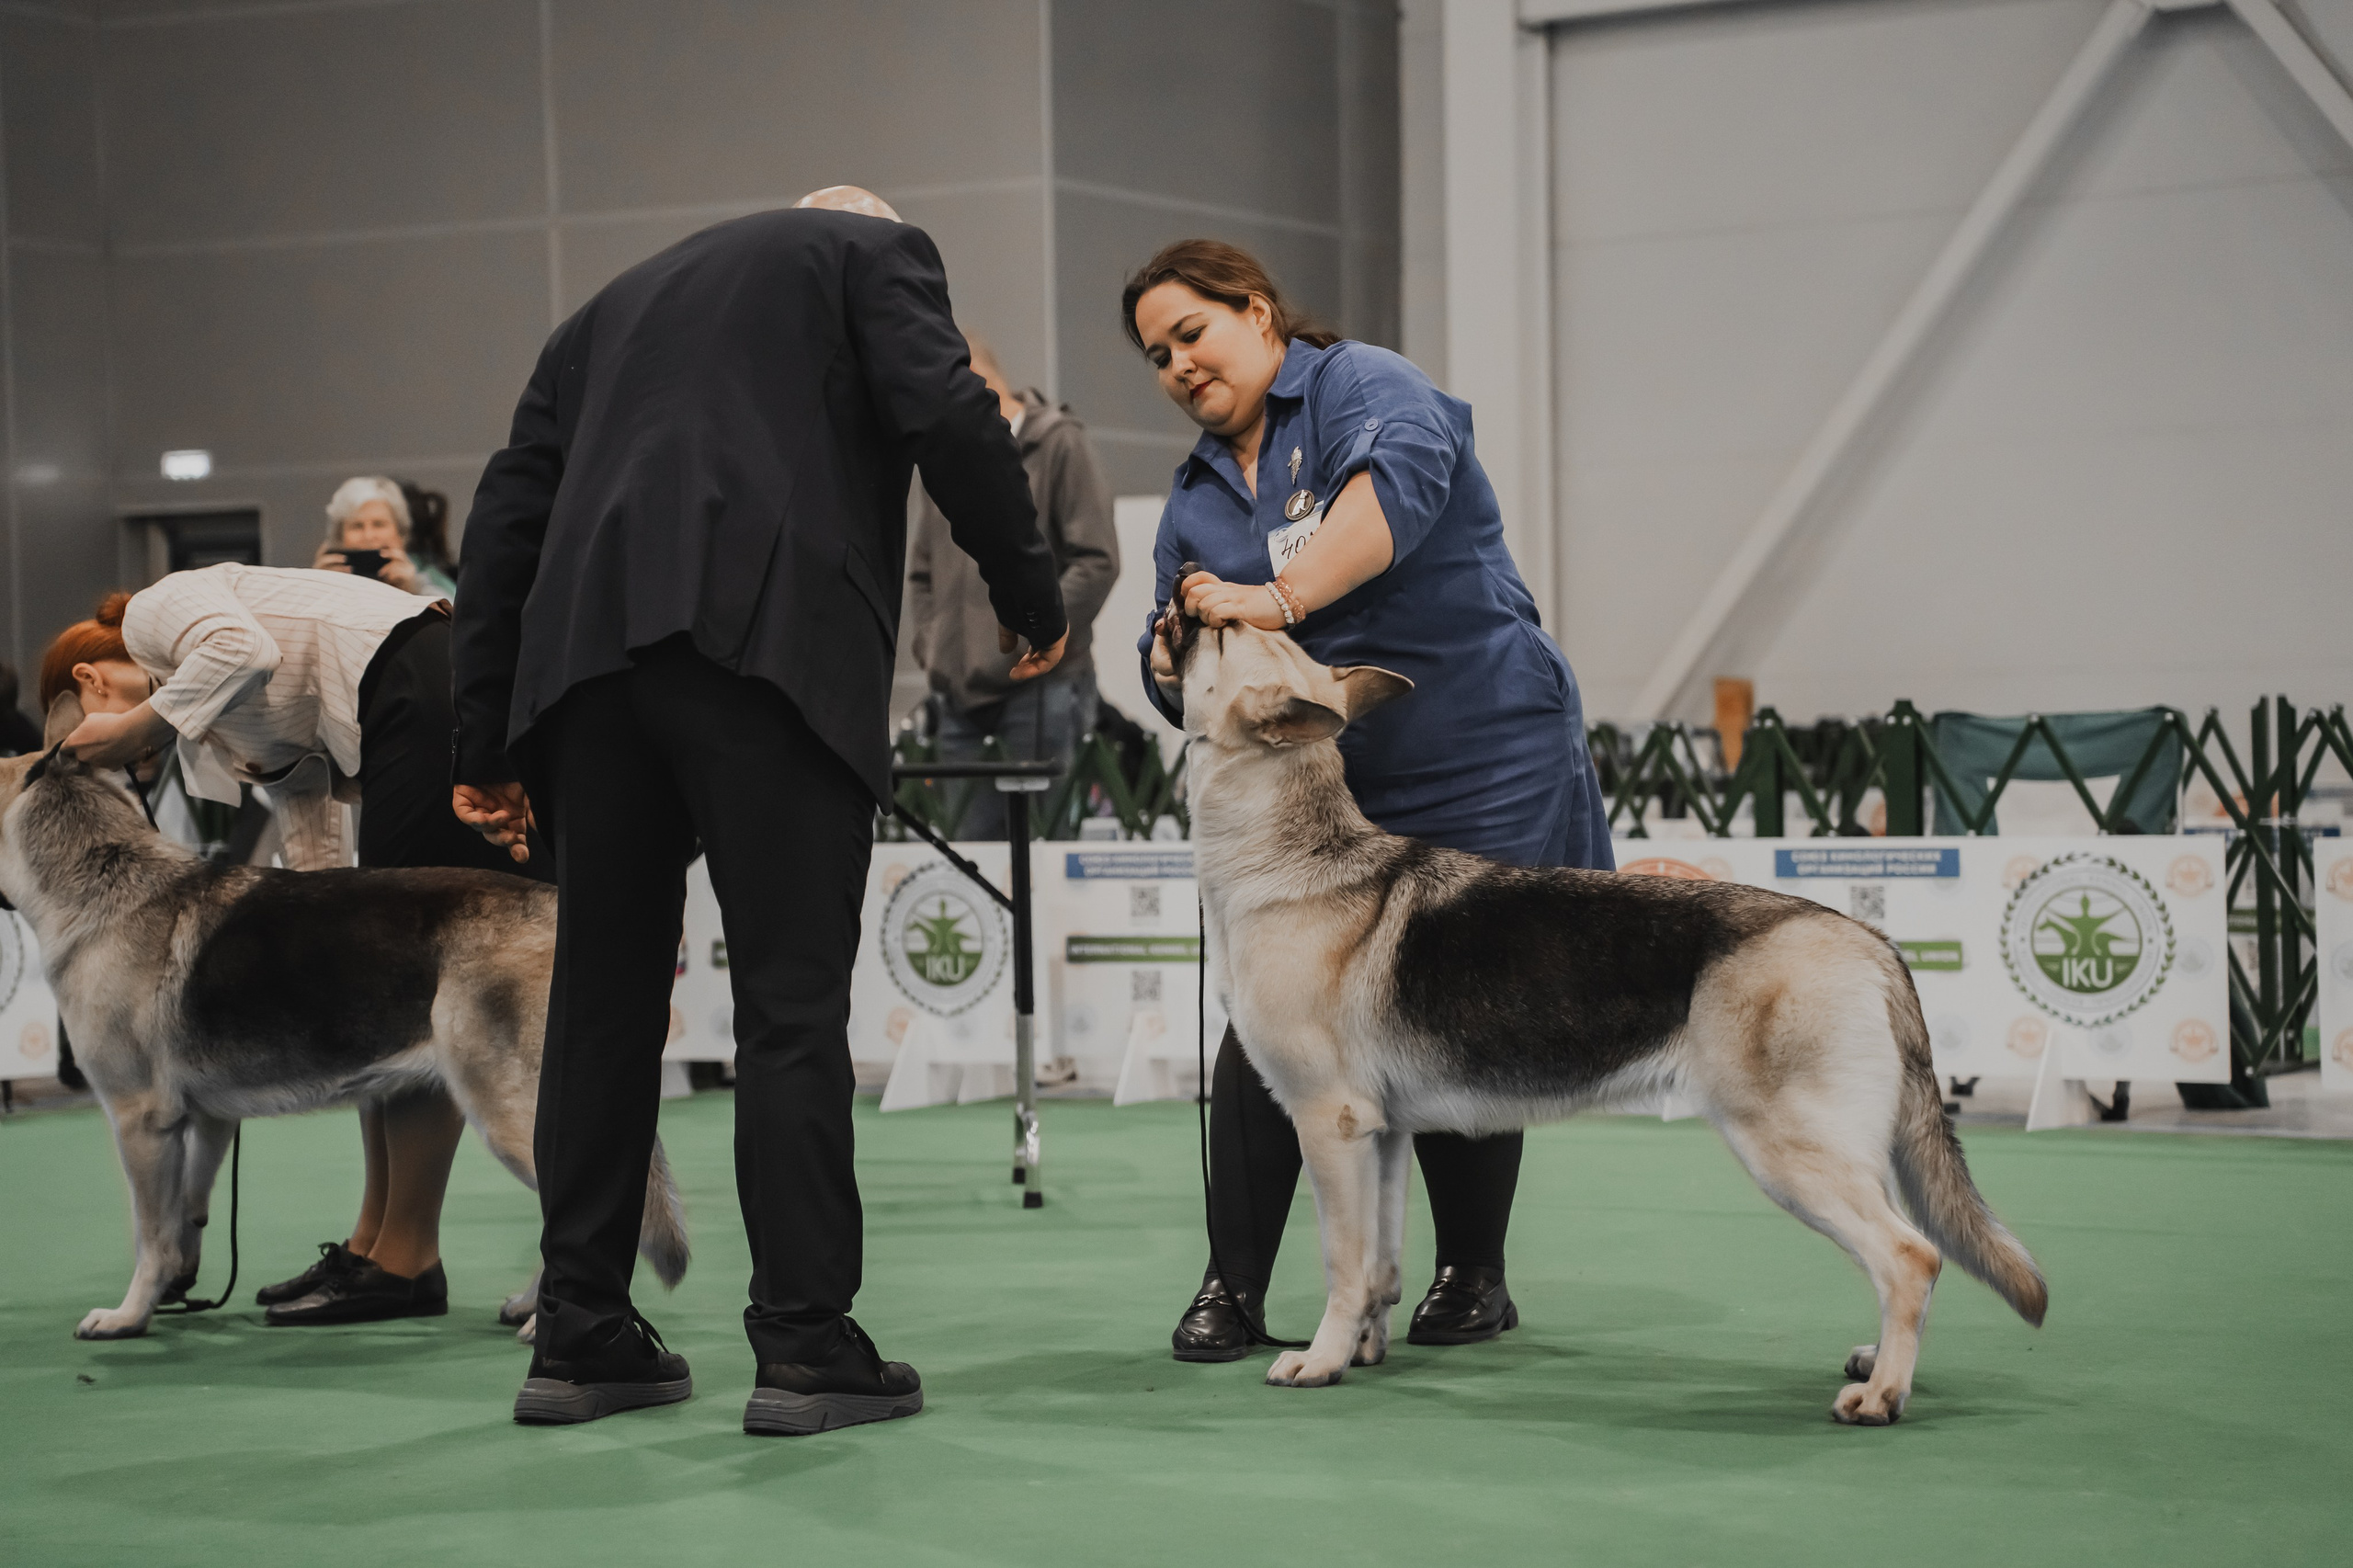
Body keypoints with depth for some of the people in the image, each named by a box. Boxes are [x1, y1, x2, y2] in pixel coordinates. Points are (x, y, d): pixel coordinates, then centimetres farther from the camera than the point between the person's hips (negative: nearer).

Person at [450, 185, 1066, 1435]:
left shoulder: (613, 307, 32)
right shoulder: (876, 251, 18)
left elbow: (505, 519, 22)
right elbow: (947, 414, -4)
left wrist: (485, 744, 20)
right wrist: (1030, 595, 5)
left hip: (589, 652, 5)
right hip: (772, 642, -5)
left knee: (603, 999, 11)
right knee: (792, 1003, -2)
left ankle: (581, 1341, 15)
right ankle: (806, 1348, -3)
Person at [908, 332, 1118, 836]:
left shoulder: (1058, 444, -2)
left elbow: (1097, 561, -8)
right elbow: (921, 568, 23)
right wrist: (928, 644, 8)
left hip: (1039, 688, -6)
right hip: (960, 693, 6)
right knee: (963, 838, 2)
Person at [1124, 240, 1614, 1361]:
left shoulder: (1359, 386, -5)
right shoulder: (1196, 496, 14)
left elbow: (1402, 474, -28)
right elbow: (1172, 671, 11)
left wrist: (1281, 598, -40)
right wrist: (1177, 657, -15)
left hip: (1478, 772, -5)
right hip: (1311, 793, 5)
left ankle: (1474, 1275, 19)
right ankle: (1233, 1283, 6)